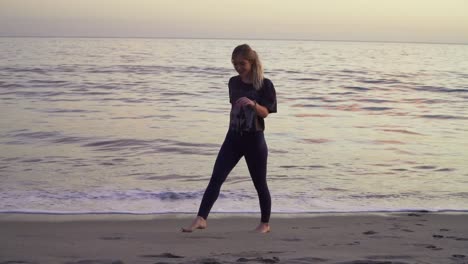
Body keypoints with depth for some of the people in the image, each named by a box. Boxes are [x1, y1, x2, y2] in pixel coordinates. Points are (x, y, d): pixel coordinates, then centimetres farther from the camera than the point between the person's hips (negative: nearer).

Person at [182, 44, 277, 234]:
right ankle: (200, 219, -15)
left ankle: (265, 223, 23)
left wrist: (252, 104, -32)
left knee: (259, 183, 7)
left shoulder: (264, 85, -7)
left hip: (254, 139, -4)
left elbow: (265, 113, -14)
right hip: (233, 138, 4)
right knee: (216, 178, -9)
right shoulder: (234, 82, 8)